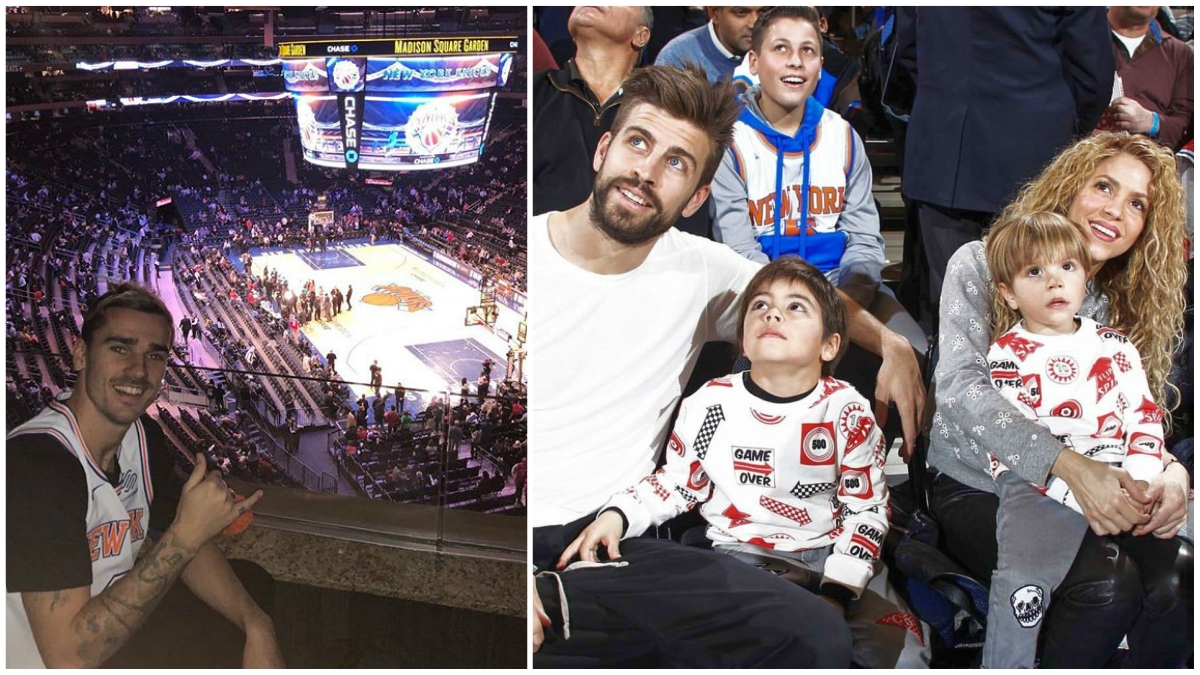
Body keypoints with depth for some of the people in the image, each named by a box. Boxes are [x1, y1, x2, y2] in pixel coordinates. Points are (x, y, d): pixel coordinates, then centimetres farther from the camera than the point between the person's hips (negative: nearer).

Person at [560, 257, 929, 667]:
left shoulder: (848, 411, -1)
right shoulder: (710, 405, 0)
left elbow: (866, 508, 1)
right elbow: (675, 484, 11)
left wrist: (837, 592, -11)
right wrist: (615, 516, -7)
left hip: (830, 554, 1)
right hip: (738, 553, 0)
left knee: (902, 657, -19)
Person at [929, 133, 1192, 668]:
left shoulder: (1130, 308, 12)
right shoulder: (981, 264, -4)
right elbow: (959, 385, -19)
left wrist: (1168, 468, -21)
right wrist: (1069, 464, -30)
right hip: (977, 489, -4)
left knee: (1178, 573, -25)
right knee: (1105, 583, -30)